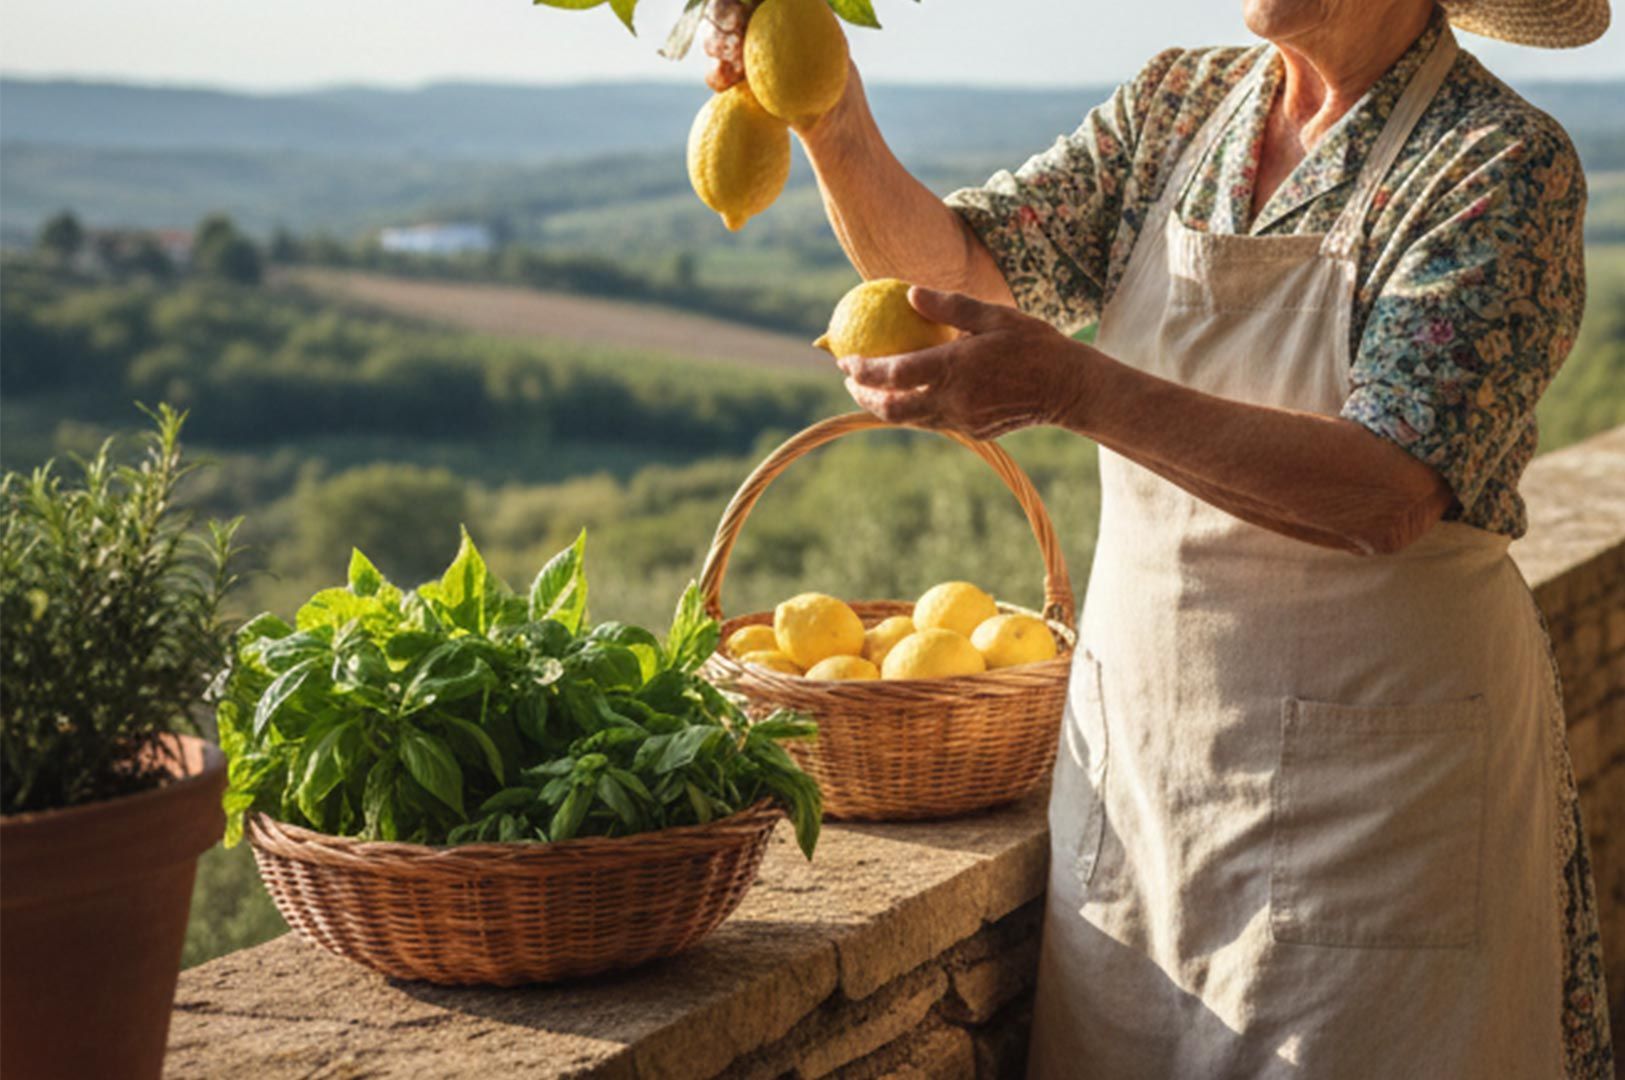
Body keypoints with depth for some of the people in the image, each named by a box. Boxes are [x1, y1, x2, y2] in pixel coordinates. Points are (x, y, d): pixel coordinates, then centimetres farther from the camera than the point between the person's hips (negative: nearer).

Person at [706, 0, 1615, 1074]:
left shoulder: (1502, 161, -14)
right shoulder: (1176, 104, 6)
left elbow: (1387, 494, -24)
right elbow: (951, 264, 2)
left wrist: (1073, 389, -31)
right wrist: (837, 128, -18)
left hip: (1371, 778, -5)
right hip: (1136, 739, 5)